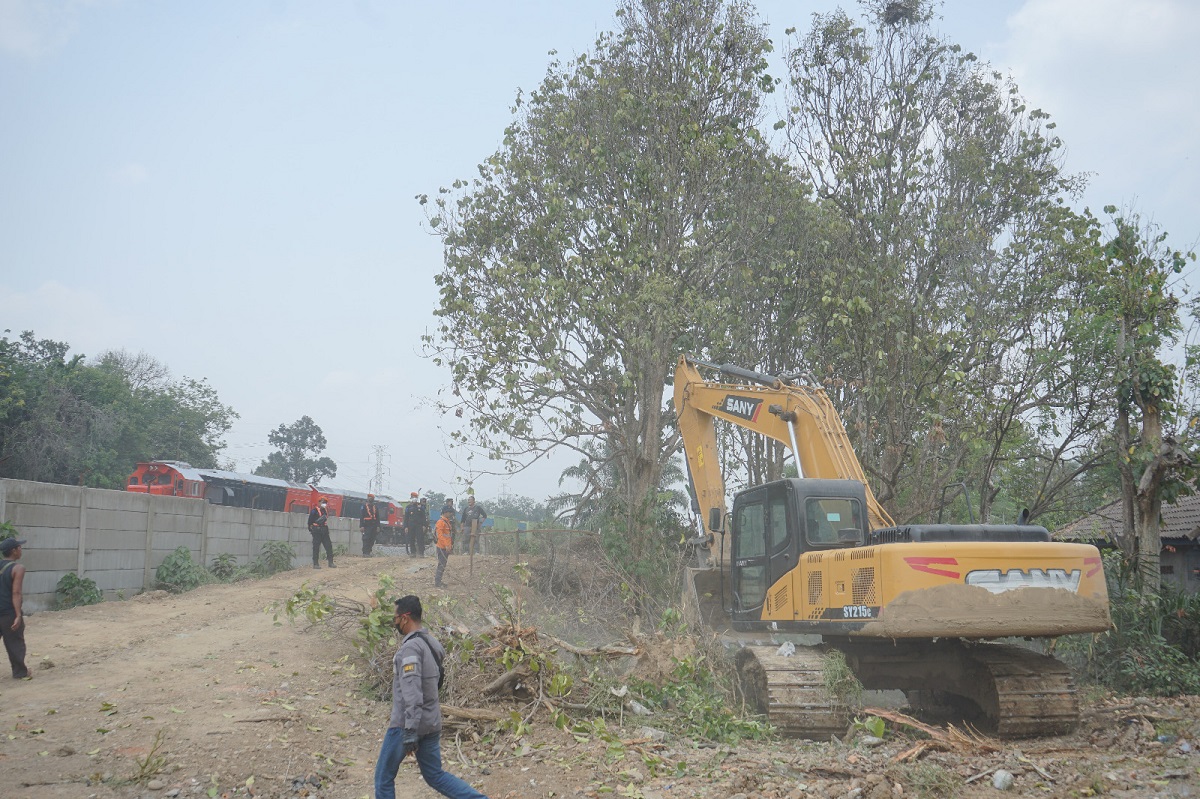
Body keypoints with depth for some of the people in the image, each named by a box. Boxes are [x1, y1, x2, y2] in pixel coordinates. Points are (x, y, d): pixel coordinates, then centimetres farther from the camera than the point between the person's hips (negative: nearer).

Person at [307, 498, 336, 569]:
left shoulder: (325, 510, 14)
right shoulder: (314, 511, -7)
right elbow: (310, 521, -8)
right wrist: (310, 530, -8)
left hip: (324, 531, 7)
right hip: (317, 531, -7)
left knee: (329, 546, 3)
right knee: (316, 547, -3)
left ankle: (331, 563, 8)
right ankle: (315, 564, 1)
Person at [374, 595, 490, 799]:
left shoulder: (411, 647, -18)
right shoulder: (432, 644, 10)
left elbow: (412, 691, -26)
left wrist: (409, 731, -29)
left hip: (407, 724, -8)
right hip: (431, 723, 8)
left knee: (384, 775, 10)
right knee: (435, 776, 15)